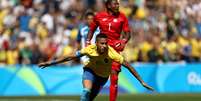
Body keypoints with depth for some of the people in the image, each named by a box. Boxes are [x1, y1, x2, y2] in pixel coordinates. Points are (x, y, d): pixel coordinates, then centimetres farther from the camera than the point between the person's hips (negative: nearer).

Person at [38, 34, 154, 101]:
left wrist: (141, 81, -28)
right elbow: (70, 57, -21)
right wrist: (51, 63, -20)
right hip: (90, 71, -1)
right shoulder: (90, 49, -30)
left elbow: (128, 66, -27)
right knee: (87, 91, -28)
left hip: (103, 77, 1)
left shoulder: (111, 53, -32)